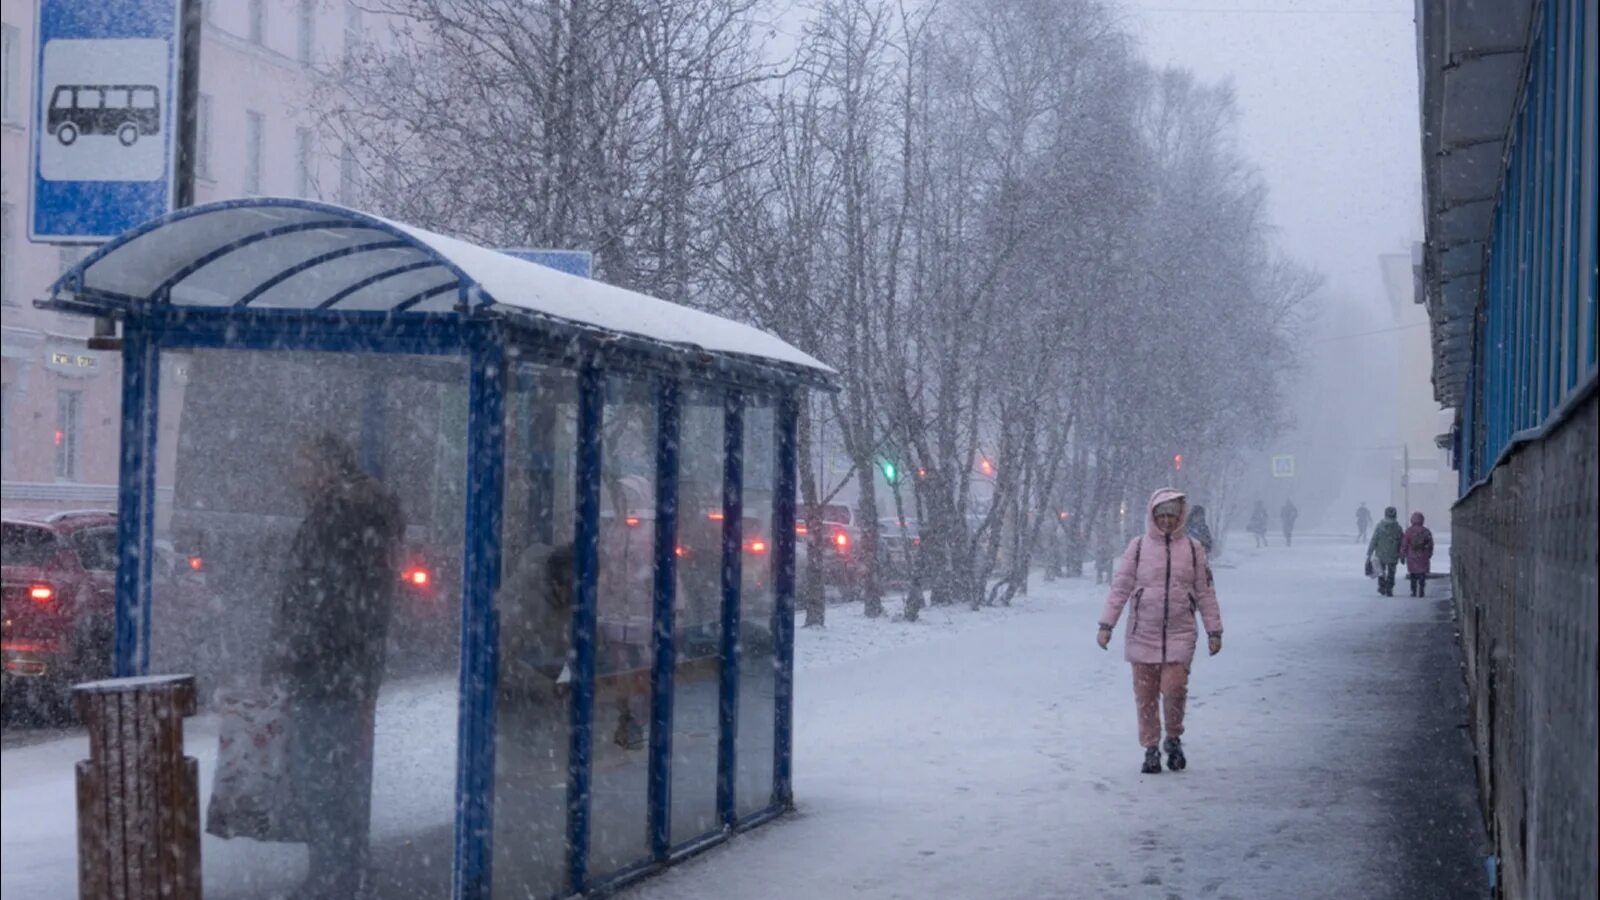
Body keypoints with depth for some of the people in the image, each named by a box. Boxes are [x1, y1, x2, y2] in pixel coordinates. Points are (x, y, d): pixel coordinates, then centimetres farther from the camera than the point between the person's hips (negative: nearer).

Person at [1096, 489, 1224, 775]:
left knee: (1174, 688, -13)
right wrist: (1106, 625, -3)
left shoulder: (1192, 548, 6)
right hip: (1143, 633, 1)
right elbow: (1120, 588, 3)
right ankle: (1151, 749, 16)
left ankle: (1173, 739, 10)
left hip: (1180, 633, 0)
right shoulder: (1139, 547, 3)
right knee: (1145, 694, 2)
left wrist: (1214, 631, 7)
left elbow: (1205, 593, 10)